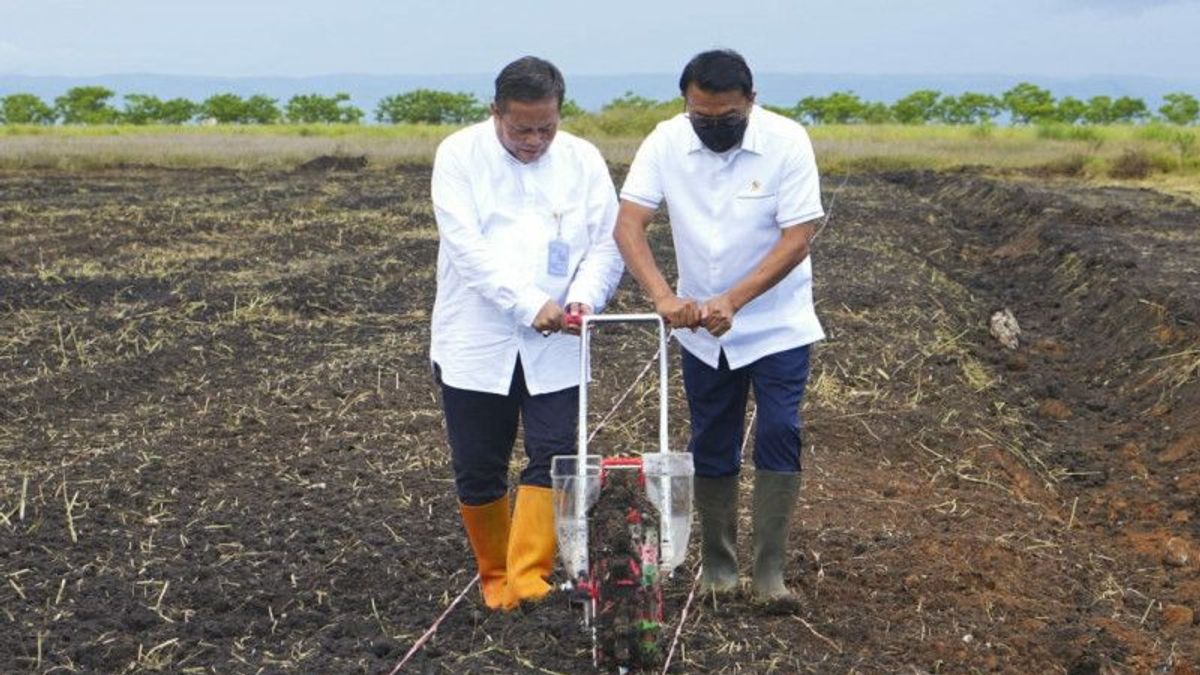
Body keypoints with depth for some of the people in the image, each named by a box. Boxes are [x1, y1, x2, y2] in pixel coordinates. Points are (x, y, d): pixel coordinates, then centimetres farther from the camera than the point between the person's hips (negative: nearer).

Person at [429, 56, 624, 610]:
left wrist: (585, 296, -20)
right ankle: (494, 578, 25)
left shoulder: (583, 160, 2)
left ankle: (527, 580, 1)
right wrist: (529, 304, -26)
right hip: (475, 342, -1)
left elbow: (606, 244, 0)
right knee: (477, 470, 7)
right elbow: (467, 246, -16)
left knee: (554, 458, -6)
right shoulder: (459, 155, -6)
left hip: (555, 346, 2)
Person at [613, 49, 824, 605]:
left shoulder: (787, 142, -18)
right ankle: (717, 564, 23)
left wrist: (732, 301, -29)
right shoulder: (665, 143, -12)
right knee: (711, 447, 10)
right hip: (701, 329, 3)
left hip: (777, 324, -2)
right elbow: (628, 225, -17)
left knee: (779, 437, -9)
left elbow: (797, 240, -20)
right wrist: (664, 297, -32)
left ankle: (769, 572, -3)